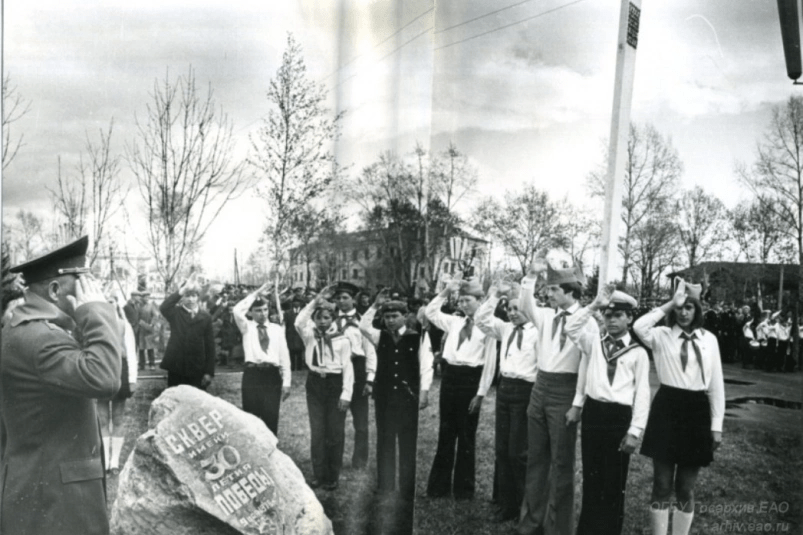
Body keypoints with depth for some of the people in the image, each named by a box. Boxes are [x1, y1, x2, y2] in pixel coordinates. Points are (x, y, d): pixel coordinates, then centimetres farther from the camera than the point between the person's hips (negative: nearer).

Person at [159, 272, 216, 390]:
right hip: (176, 367, 0)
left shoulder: (205, 316, 5)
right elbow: (163, 307, -21)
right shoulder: (175, 313, 3)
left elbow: (210, 345, 2)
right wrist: (181, 291, -29)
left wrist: (209, 371, -4)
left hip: (197, 370, 0)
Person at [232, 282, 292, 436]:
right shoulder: (247, 327, 8)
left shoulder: (277, 329, 12)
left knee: (271, 418, 1)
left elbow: (284, 355, 8)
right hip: (252, 375, -1)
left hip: (272, 375, 1)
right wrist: (256, 293, -7)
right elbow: (236, 311, -13)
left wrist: (286, 382, 1)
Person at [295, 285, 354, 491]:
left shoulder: (342, 340, -6)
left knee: (335, 432, 4)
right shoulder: (310, 336, 2)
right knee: (317, 431, 8)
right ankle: (318, 474, 17)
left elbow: (347, 368, -6)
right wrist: (315, 301, -22)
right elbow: (299, 322, -19)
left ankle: (332, 477, 15)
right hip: (315, 383, 3)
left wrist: (346, 394, -12)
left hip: (335, 384, -3)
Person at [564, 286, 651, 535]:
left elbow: (642, 394, -3)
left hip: (619, 417, -3)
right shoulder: (594, 345, 10)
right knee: (591, 479, 11)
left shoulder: (638, 353, 0)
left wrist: (635, 431, -9)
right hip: (592, 413, 3)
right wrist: (595, 305, -7)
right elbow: (571, 328, -4)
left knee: (614, 483, 5)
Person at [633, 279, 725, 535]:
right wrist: (670, 303, -18)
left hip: (697, 412, 2)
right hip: (667, 409, -2)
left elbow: (716, 383, 6)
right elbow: (638, 327, -25)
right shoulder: (662, 336, -2)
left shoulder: (709, 339, 5)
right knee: (662, 484, 6)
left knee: (686, 488, 12)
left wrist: (717, 424, 3)